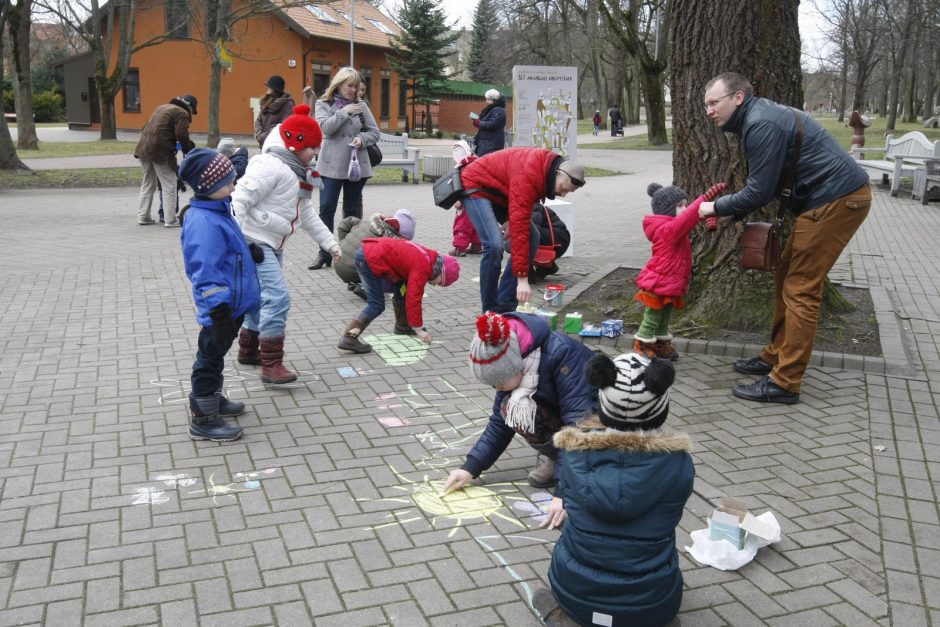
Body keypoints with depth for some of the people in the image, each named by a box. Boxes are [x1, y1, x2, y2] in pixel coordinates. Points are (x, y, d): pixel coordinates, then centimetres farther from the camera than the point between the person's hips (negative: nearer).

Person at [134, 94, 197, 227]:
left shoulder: (161, 108, 24)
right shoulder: (181, 113, -2)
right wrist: (189, 150, -4)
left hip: (144, 149, 8)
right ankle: (170, 220, -1)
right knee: (169, 185, 0)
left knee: (147, 184, 19)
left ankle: (143, 216, 22)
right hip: (161, 151, -8)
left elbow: (145, 128, 25)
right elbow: (182, 135, -16)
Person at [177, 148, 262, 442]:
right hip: (221, 308, -10)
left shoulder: (218, 209, 5)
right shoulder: (203, 223, -26)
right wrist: (220, 311, -28)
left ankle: (212, 398, 43)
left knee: (214, 355, 24)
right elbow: (206, 274, -28)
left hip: (232, 304, 10)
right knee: (211, 357, 3)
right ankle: (203, 420, 15)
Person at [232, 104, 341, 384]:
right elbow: (240, 200, -22)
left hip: (273, 245, 10)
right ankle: (271, 364, -13)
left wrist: (330, 243, 15)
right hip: (254, 243, -10)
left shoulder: (298, 173, 15)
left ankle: (248, 350, 35)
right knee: (277, 297, -16)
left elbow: (307, 214, 20)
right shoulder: (270, 166, -17)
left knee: (263, 297, 19)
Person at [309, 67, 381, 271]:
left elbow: (375, 132, 9)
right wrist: (344, 112, -12)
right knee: (327, 209, -6)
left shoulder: (360, 105, 8)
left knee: (352, 210, 8)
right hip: (332, 164, -2)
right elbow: (325, 127, -12)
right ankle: (325, 253, 2)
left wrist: (362, 138, -10)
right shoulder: (323, 104, 5)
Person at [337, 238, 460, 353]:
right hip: (369, 260, -10)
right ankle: (349, 338, -15)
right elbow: (413, 299, -17)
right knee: (377, 305, -9)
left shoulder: (428, 257, 16)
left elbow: (414, 294, 27)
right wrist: (419, 330, -11)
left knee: (401, 289, 19)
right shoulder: (422, 268, -13)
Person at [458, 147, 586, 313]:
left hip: (499, 192, 9)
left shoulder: (546, 167, -8)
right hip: (475, 186, -9)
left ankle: (505, 305, 2)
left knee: (532, 237, -2)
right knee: (494, 245, -26)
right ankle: (490, 310, -10)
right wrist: (522, 278, -38)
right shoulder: (529, 175, -35)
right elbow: (519, 226, -39)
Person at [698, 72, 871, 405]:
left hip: (837, 200, -10)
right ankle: (776, 356, 26)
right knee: (786, 276, 15)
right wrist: (729, 212, 9)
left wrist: (717, 207, -5)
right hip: (829, 198, 10)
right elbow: (764, 186, 18)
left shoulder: (761, 124, -18)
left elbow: (760, 191, -19)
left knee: (801, 288, -8)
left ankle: (784, 383, -4)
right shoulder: (758, 117, 15)